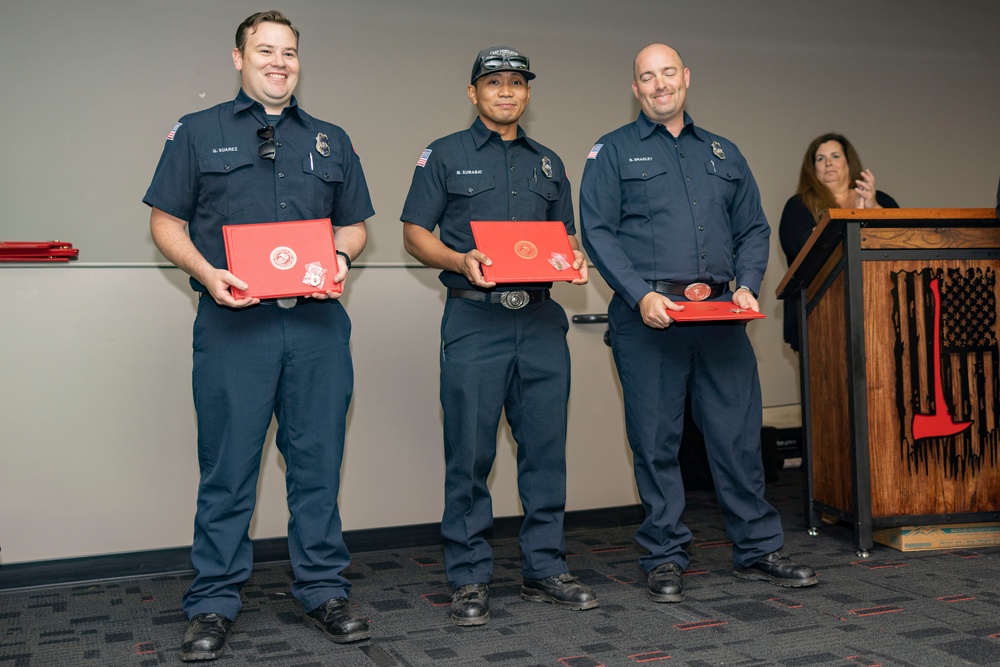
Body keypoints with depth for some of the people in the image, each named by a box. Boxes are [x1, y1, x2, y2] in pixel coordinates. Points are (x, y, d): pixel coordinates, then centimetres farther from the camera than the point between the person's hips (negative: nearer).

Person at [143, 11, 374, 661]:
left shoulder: (331, 141, 18)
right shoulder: (198, 133, 11)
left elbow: (355, 224, 19)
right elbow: (166, 222, 7)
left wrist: (340, 258, -3)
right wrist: (207, 273, -11)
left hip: (318, 322, 2)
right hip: (234, 321, -2)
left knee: (318, 460, 6)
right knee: (228, 466, 2)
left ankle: (324, 590, 18)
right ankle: (214, 604, 13)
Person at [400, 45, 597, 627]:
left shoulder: (548, 163, 19)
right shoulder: (445, 156, 7)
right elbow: (415, 233, 3)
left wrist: (577, 262, -1)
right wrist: (461, 261, -15)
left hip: (541, 319, 4)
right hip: (474, 318, -4)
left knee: (546, 447, 6)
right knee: (471, 452, -1)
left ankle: (546, 569, 18)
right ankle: (471, 579, 10)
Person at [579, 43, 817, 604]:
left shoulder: (723, 154, 20)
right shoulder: (613, 152, 7)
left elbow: (753, 229, 19)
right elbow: (598, 231, -3)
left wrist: (747, 285, 0)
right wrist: (641, 295, -14)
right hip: (648, 317, -3)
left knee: (740, 431, 4)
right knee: (656, 441, 2)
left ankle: (758, 549, 18)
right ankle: (665, 558, 14)